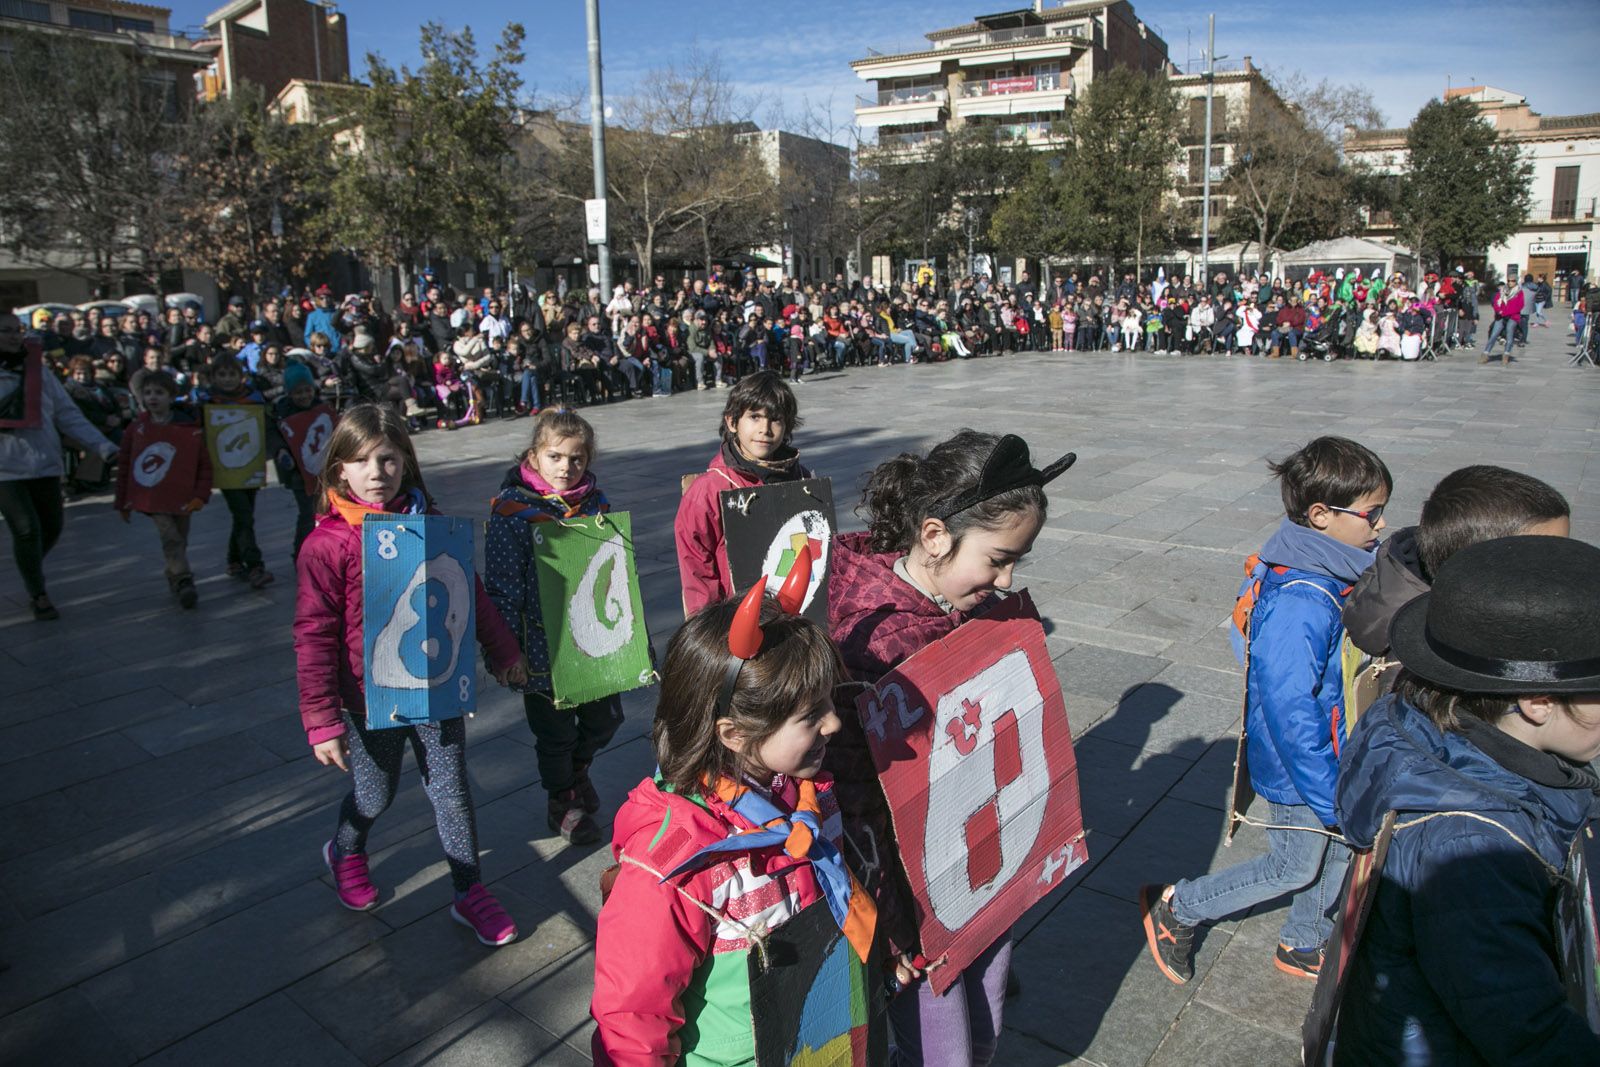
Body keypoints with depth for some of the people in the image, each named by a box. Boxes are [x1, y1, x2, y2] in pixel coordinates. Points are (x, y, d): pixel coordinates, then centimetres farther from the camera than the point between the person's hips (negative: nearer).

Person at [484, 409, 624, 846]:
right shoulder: (511, 509, -12)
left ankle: (577, 770, 45)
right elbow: (502, 585, -10)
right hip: (543, 642, -4)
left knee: (605, 718, 15)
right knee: (555, 731, 10)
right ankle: (563, 801, 34)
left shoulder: (596, 503, 3)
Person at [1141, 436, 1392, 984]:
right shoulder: (1298, 605, -34)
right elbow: (1289, 708, -32)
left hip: (1334, 754, 9)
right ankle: (1175, 907, 26)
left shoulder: (1332, 574, -3)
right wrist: (1331, 795, -24)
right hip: (1301, 771, -9)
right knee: (1294, 869, 10)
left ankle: (1303, 947, 46)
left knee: (1336, 854, 23)